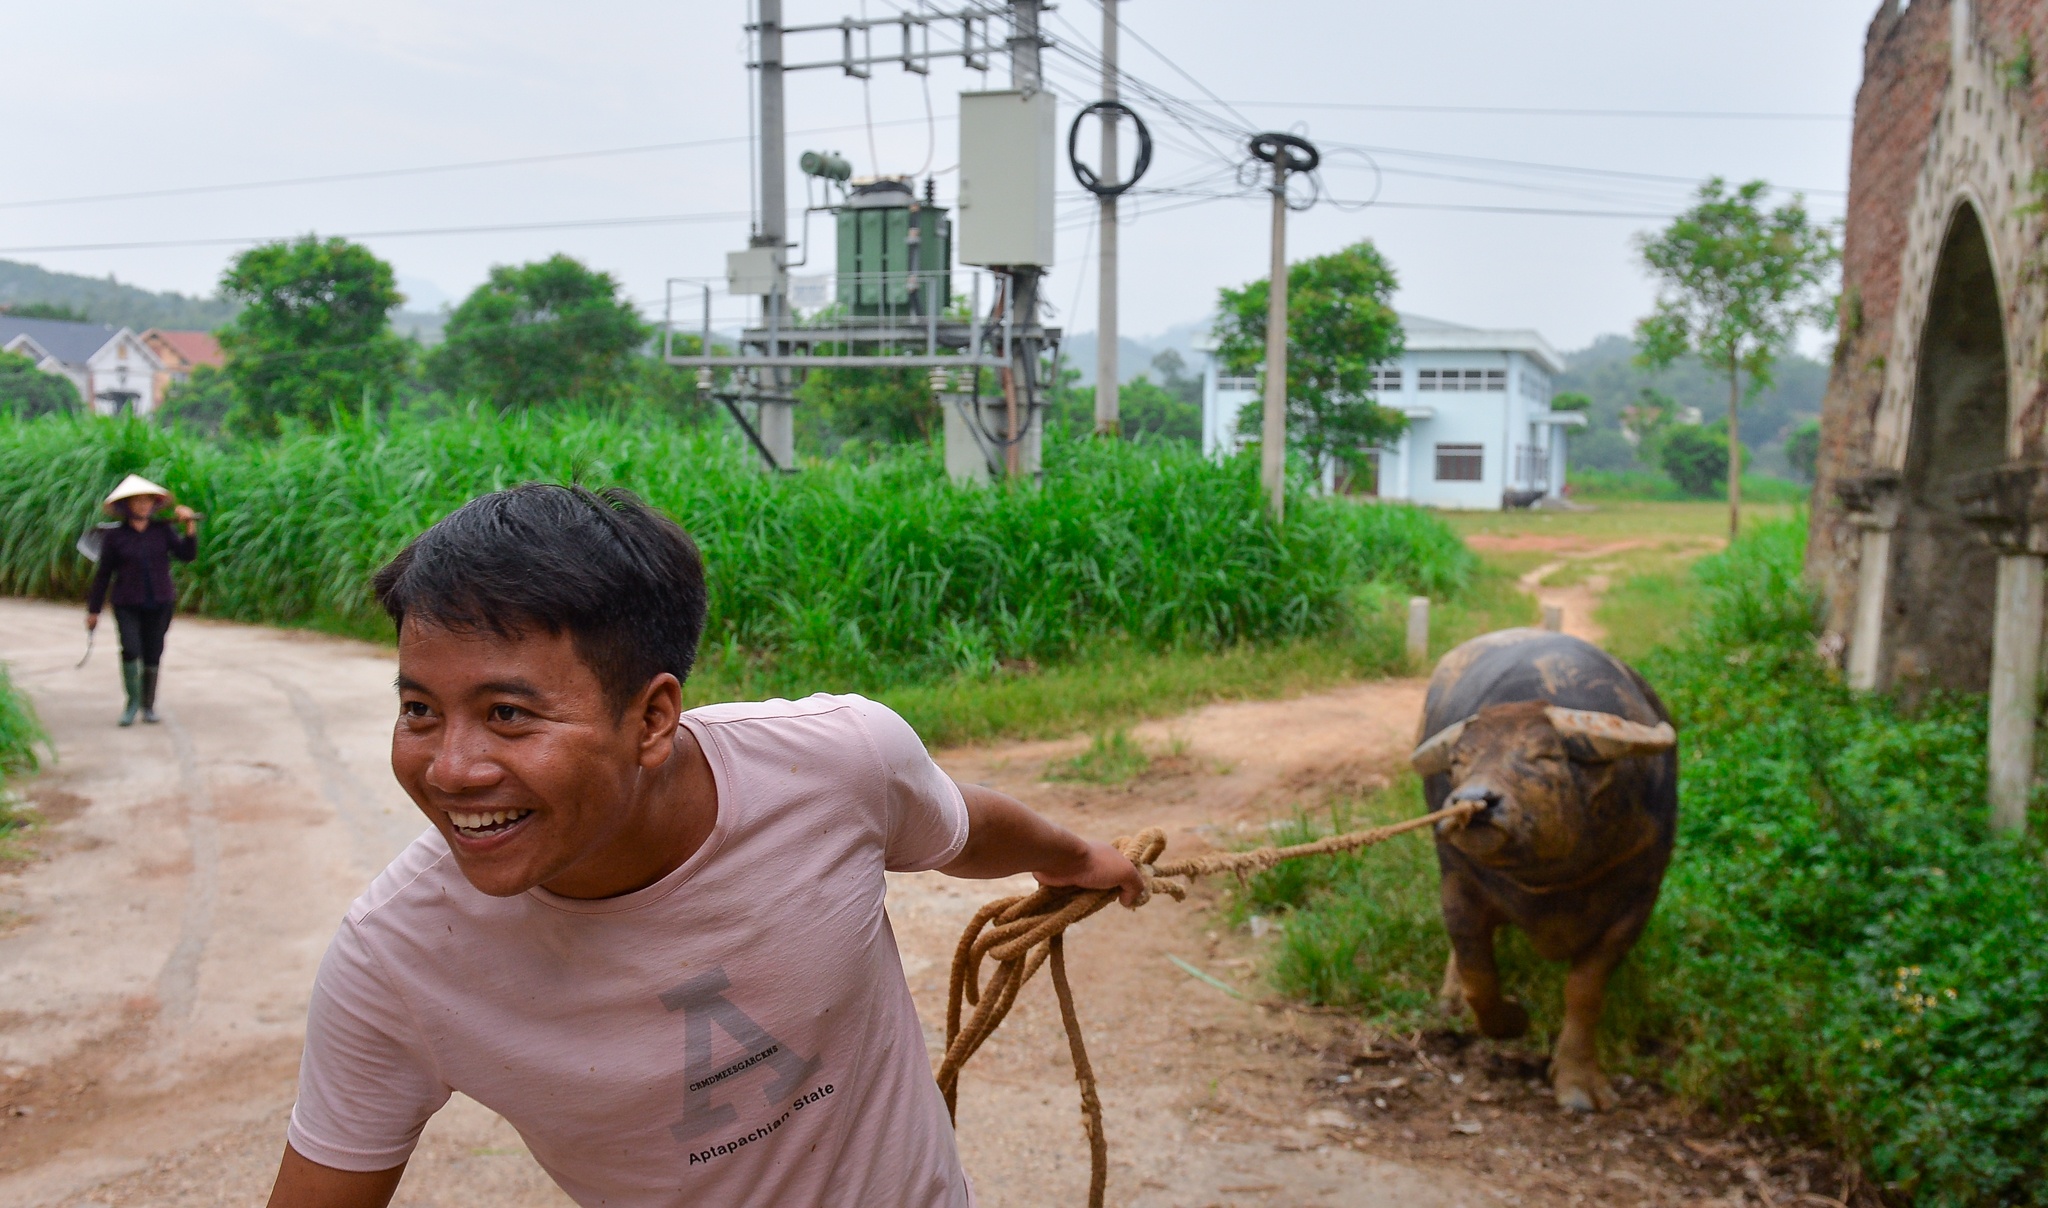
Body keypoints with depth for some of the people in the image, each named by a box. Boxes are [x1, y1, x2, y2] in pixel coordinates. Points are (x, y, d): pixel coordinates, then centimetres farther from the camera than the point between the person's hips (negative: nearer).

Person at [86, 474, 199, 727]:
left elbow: (187, 555, -8)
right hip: (127, 605, -1)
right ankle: (132, 701, 0)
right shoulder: (114, 536, 0)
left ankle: (149, 706, 20)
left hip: (160, 603, 1)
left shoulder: (163, 530, 3)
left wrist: (190, 526, -19)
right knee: (130, 650, -18)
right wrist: (93, 610, 8)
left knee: (153, 656, 5)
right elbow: (103, 574, 5)